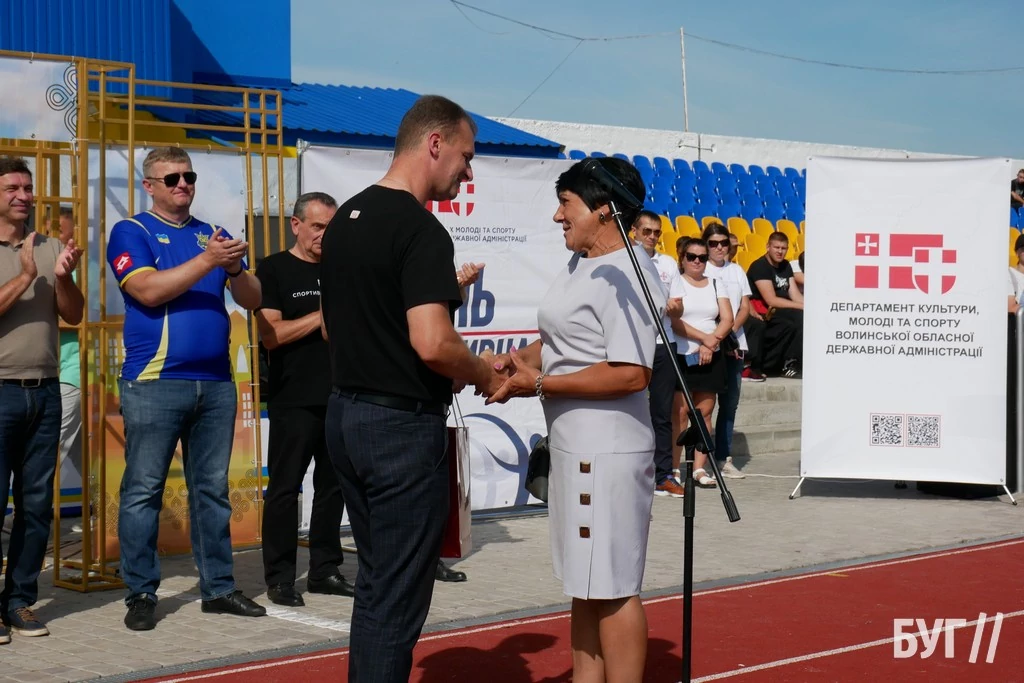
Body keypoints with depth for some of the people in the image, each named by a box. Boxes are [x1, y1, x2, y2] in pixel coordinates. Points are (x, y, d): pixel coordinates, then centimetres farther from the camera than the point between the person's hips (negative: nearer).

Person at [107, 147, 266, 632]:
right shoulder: (132, 232, 3)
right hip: (154, 382, -5)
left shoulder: (212, 234, 16)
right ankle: (140, 594, 4)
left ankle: (218, 587, 16)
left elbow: (252, 299, 9)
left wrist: (234, 268, -12)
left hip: (215, 382, 5)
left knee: (213, 490, 9)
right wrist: (207, 261, -20)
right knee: (143, 490, -3)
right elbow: (148, 289, -14)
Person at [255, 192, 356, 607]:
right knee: (285, 488, -2)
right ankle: (280, 578, 3)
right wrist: (324, 315, -14)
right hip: (294, 401, -5)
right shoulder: (274, 270, -1)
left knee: (332, 486, 9)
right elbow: (270, 334, -11)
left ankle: (324, 570, 18)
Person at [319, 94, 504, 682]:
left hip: (347, 414, 9)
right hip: (403, 425, -9)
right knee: (398, 595, -2)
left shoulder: (345, 219, 11)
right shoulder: (421, 230, -17)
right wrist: (486, 375, -8)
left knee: (375, 580, 18)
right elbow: (432, 342, -25)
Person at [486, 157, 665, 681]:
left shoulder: (626, 277, -18)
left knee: (612, 589, -4)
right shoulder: (578, 265, 14)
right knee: (585, 584, 17)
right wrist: (522, 358, 1)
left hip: (607, 454, -11)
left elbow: (631, 374, -25)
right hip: (573, 448, 11)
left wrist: (540, 384, -21)